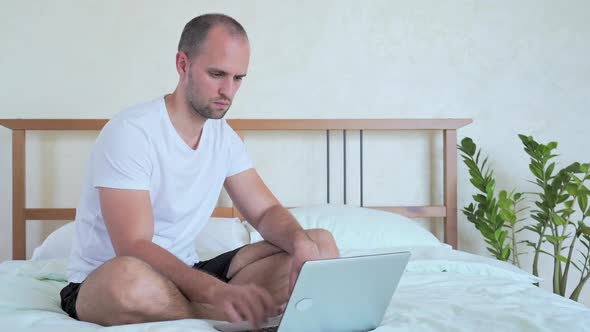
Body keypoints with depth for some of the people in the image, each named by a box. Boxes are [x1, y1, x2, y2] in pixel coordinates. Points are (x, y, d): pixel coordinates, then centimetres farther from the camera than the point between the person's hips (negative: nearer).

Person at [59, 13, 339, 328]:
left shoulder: (224, 136, 4)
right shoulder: (129, 132, -19)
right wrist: (220, 291, -42)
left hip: (185, 272, 6)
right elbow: (133, 248, -27)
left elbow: (266, 211, 4)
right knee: (129, 277, -44)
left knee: (320, 245, -7)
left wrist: (301, 242, -20)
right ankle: (241, 315, -21)